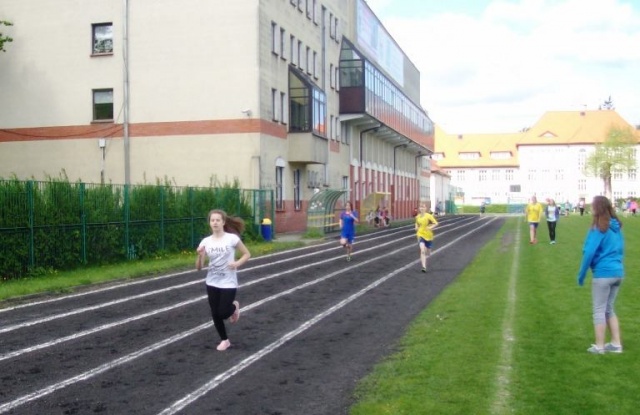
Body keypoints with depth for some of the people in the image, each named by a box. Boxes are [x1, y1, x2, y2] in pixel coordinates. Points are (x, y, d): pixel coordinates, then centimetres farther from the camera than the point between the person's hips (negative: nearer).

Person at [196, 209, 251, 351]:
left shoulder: (232, 238, -12)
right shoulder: (206, 241, -3)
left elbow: (247, 254, 0)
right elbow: (199, 267, -3)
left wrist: (237, 263, -19)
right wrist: (200, 255, -23)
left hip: (228, 283, -3)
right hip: (212, 283, 3)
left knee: (223, 313, -8)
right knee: (215, 314, 6)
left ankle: (234, 306, 27)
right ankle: (224, 340, 27)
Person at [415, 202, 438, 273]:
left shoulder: (429, 216, -14)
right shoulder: (417, 217, 0)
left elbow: (436, 223, -12)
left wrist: (431, 227, -28)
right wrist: (416, 227, 0)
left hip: (428, 235, -1)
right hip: (421, 235, 1)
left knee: (428, 252, 15)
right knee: (422, 251, -19)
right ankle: (424, 267, -19)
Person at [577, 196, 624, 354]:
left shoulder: (599, 228, -13)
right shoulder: (617, 227, 9)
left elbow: (589, 252, -15)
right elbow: (621, 250, 18)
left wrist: (581, 274, -6)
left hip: (603, 274, -7)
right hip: (618, 273, 7)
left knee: (599, 310, 3)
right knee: (609, 309, 18)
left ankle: (599, 346, 7)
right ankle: (616, 344, 18)